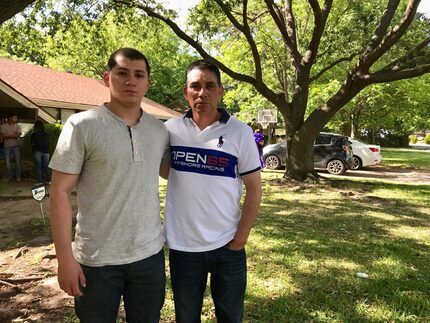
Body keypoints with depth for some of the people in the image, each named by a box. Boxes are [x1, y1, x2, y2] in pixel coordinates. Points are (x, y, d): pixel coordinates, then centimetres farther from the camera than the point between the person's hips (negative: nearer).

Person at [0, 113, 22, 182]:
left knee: (18, 162, 0)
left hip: (16, 146, 0)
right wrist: (13, 135, -11)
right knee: (8, 162, 4)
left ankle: (18, 176, 9)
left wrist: (7, 136, -12)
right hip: (7, 146, 0)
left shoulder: (18, 126, 2)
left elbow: (18, 135, -10)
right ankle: (9, 176, 16)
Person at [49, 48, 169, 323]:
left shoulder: (160, 130, 3)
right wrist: (65, 257, -12)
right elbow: (60, 192, -9)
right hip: (97, 259, -3)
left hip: (150, 253, 4)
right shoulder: (82, 125, -10)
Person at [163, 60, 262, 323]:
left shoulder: (241, 133, -7)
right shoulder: (170, 129, -3)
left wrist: (241, 238, -7)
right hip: (182, 246, 1)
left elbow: (254, 188, -4)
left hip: (228, 245, -1)